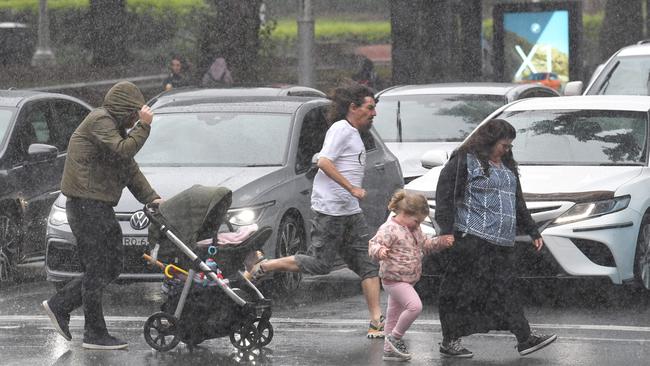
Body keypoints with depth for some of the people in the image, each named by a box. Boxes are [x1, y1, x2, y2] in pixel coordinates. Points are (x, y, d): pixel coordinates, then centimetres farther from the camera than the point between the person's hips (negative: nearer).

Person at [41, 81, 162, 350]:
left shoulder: (114, 126, 22)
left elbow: (130, 168, 20)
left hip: (100, 206, 10)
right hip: (87, 204, -10)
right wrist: (143, 126, -18)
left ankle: (60, 305, 18)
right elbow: (123, 152, -25)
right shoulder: (100, 121, -11)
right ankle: (95, 334, -3)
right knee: (97, 270, -7)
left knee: (110, 268, 11)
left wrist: (151, 197, 11)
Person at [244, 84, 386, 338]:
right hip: (330, 208, -10)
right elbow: (324, 162, -20)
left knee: (369, 264, 2)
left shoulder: (353, 134, 20)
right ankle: (262, 268, 4)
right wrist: (352, 189, -21)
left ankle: (377, 322, -1)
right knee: (320, 263, -9)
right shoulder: (341, 129, -9)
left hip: (350, 211, 10)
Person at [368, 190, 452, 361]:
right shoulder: (389, 229, -19)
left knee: (395, 314, 16)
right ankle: (395, 337, -9)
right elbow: (374, 245, -27)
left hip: (407, 280, 10)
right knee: (414, 306, -22)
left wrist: (442, 242, 12)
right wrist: (379, 251, -49)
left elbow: (425, 243, 26)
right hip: (394, 279, -10)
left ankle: (389, 350, 23)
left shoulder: (414, 229, 12)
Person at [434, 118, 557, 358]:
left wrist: (533, 232, 27)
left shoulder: (507, 167, 23)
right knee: (463, 290, -5)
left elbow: (518, 203, 30)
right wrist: (446, 230, -16)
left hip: (503, 242, 8)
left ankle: (525, 338, 4)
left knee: (504, 289, 7)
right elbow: (444, 196, -8)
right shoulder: (464, 161, -3)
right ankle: (450, 341, 0)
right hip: (473, 238, -8)